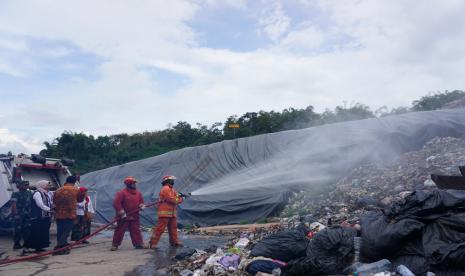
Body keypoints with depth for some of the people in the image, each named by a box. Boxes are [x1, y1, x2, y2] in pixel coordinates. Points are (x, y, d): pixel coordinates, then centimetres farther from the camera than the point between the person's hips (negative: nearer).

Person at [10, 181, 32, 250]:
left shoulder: (29, 193, 12)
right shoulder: (15, 194, -6)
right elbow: (14, 204, -14)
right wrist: (16, 214, -22)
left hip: (27, 215, 6)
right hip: (19, 215, -6)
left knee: (27, 229, 8)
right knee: (18, 229, -4)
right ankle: (16, 244, 5)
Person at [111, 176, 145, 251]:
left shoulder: (138, 193, 8)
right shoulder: (122, 193, -11)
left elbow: (141, 201, 19)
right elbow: (116, 203, -16)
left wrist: (141, 206, -5)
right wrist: (122, 213, -18)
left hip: (135, 217, 5)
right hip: (123, 217, -5)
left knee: (136, 231, 6)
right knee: (119, 231, 4)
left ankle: (139, 244, 12)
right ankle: (115, 245, 16)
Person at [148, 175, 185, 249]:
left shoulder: (172, 190, 19)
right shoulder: (165, 189, -12)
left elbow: (178, 200, 16)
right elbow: (172, 200, -19)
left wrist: (180, 197, -6)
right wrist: (178, 199, -1)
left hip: (172, 213, 10)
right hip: (165, 213, -10)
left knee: (173, 228, 11)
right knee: (160, 228, -9)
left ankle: (174, 242, 18)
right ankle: (152, 243, -5)